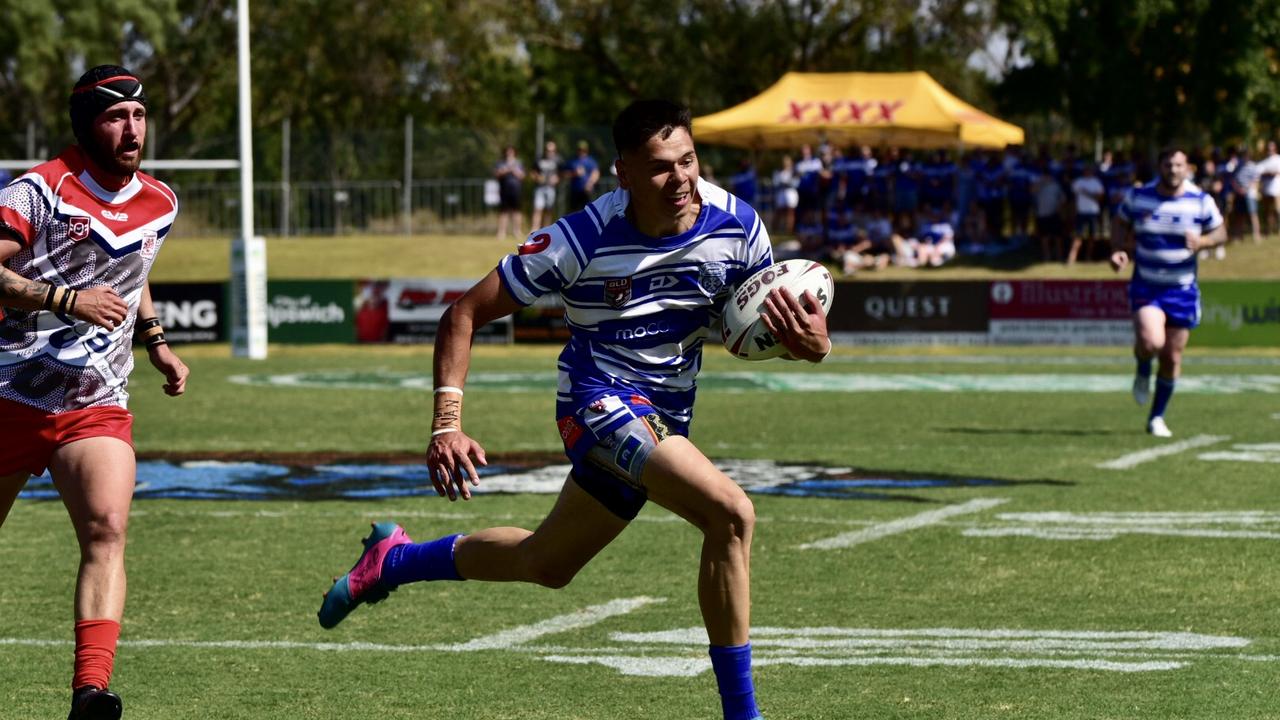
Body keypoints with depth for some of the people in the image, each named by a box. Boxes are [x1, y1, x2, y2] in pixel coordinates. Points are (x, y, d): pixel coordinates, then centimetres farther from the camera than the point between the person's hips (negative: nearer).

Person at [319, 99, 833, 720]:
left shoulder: (736, 225, -10)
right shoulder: (582, 240, -21)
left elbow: (761, 321, 3)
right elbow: (464, 316, -13)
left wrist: (807, 338, -23)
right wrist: (447, 424, -23)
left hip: (664, 417, 6)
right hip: (600, 397, -6)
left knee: (545, 564, 22)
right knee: (731, 514, -28)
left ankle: (392, 560, 47)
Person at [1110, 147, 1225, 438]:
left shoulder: (1200, 201, -3)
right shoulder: (1138, 197, -3)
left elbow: (1220, 232, 7)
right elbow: (1121, 224, 13)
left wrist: (1202, 241, -15)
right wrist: (1119, 250, -7)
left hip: (1182, 288, 2)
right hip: (1146, 286, -2)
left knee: (1172, 357, 5)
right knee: (1151, 342, -26)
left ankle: (1157, 417, 24)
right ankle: (1143, 371, 12)